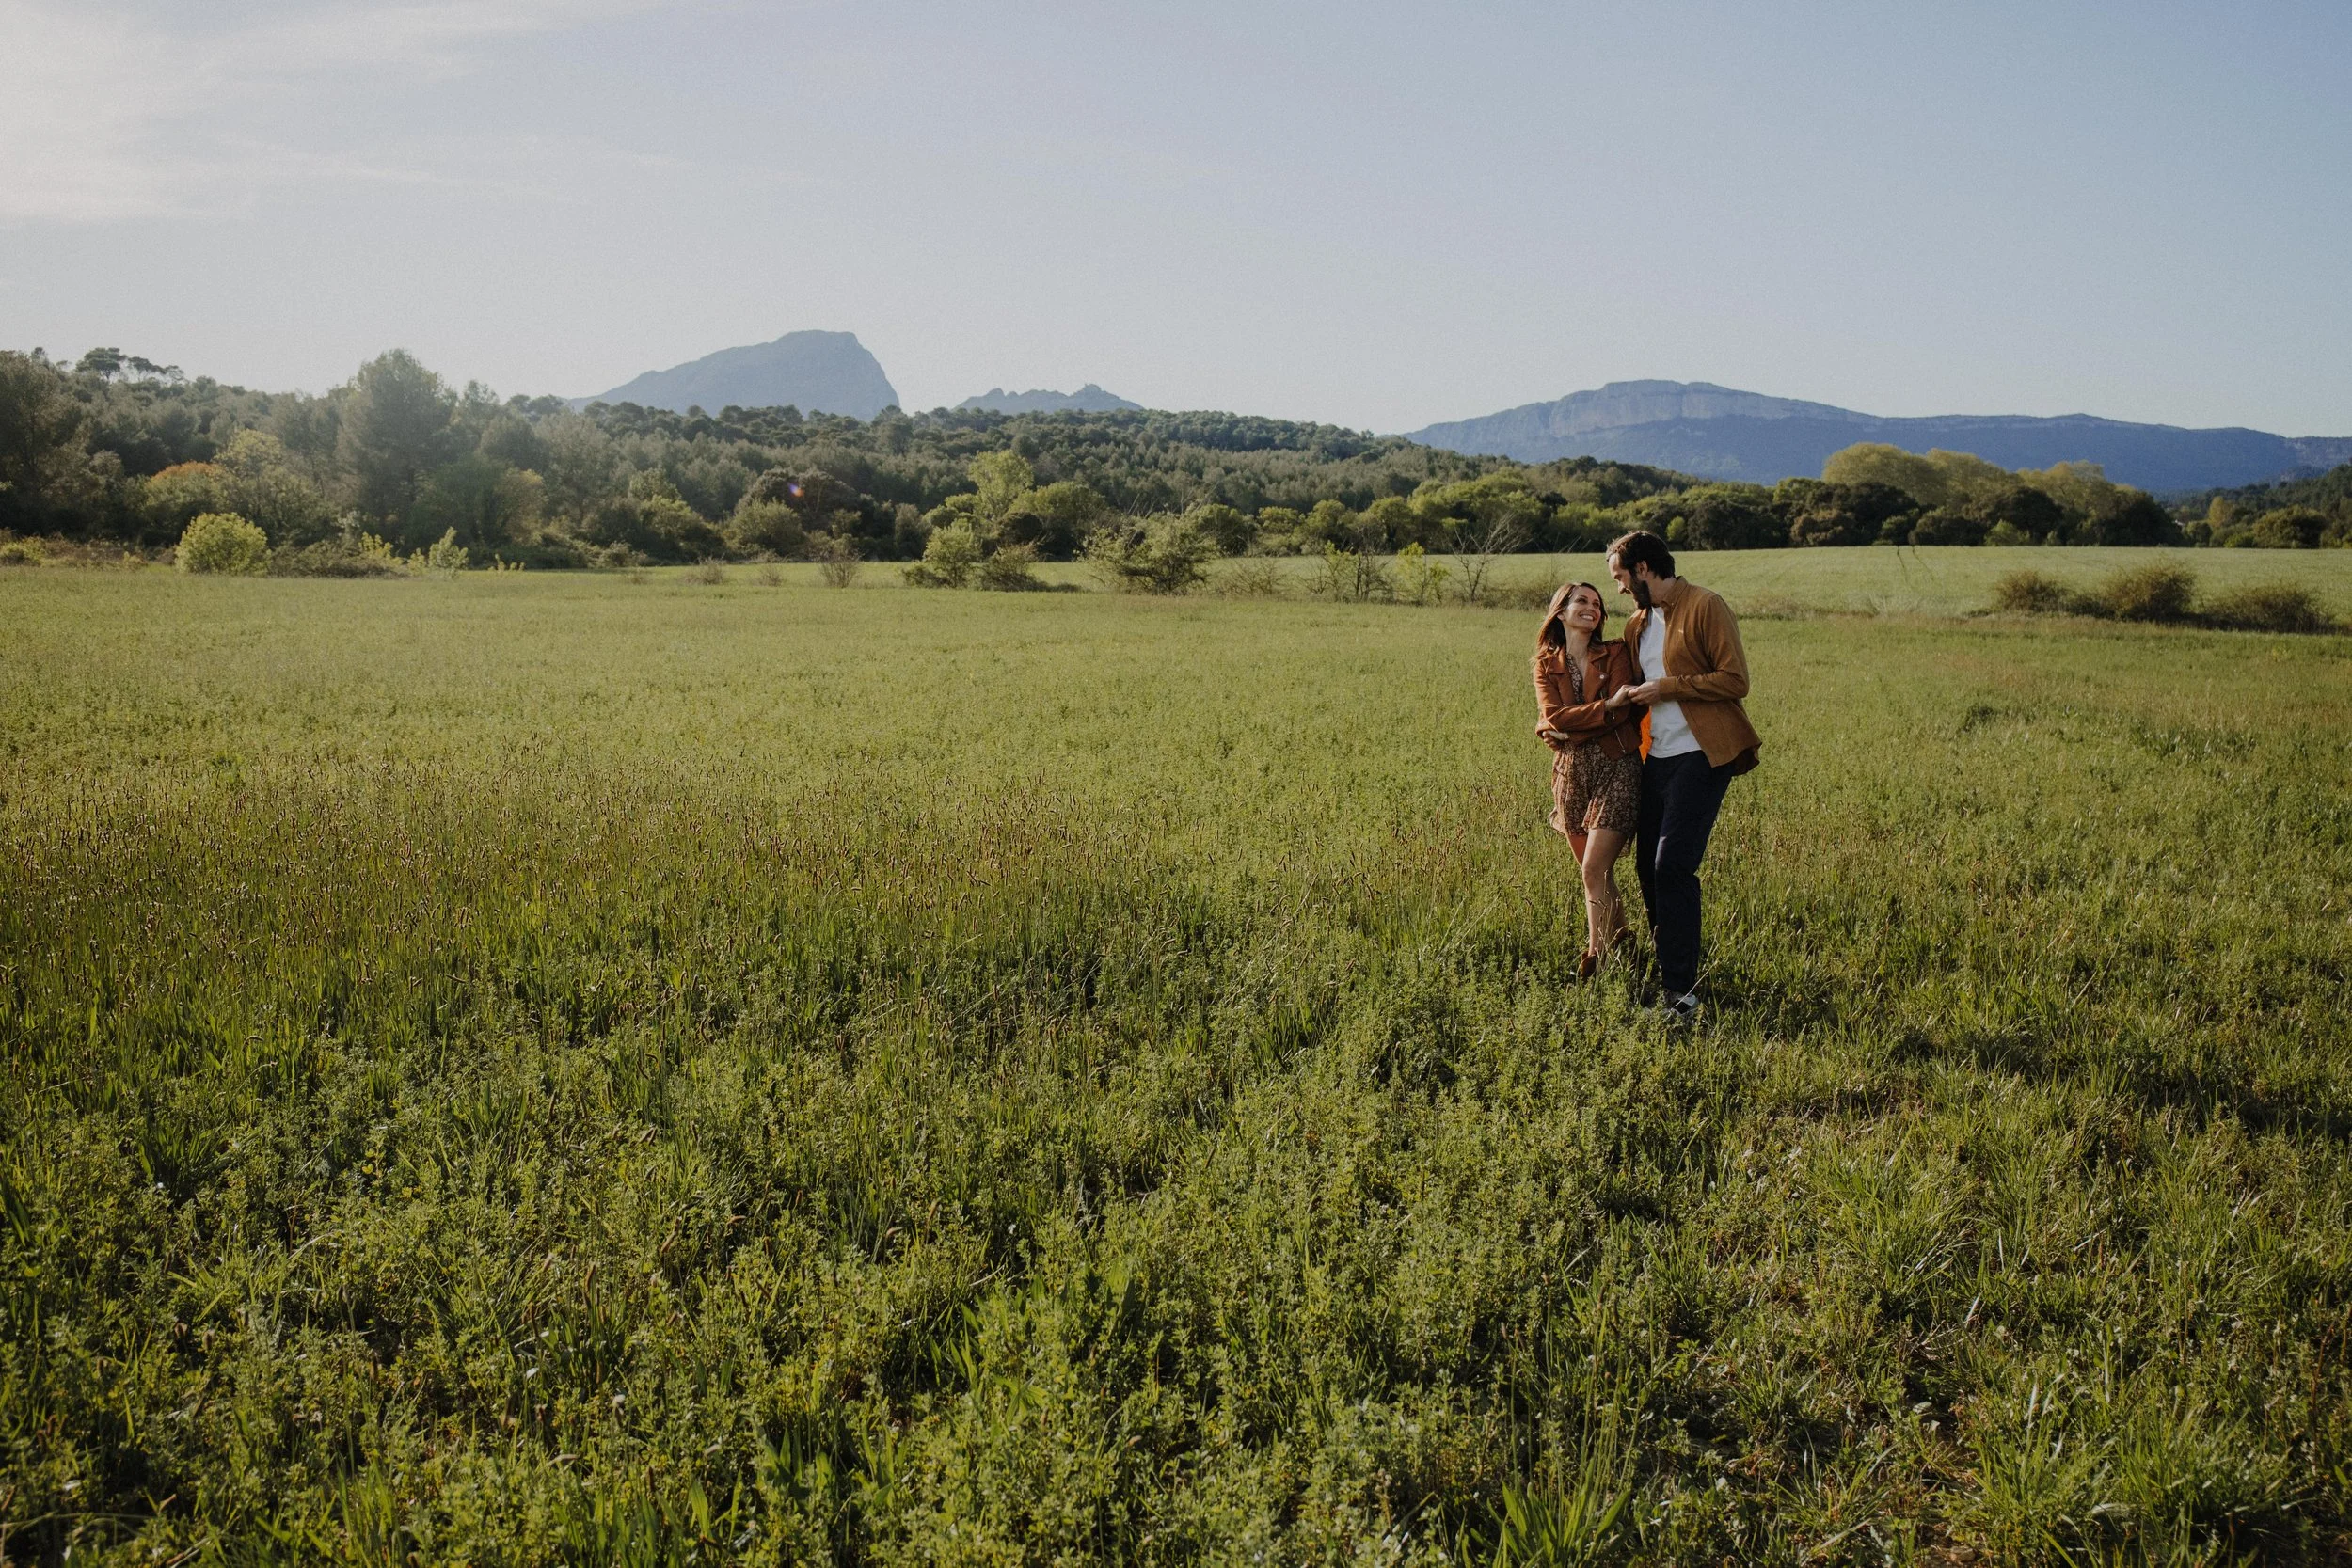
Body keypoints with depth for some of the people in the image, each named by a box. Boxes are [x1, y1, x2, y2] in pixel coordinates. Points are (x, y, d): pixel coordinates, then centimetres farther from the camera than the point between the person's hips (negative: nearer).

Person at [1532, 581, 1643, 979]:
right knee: (1597, 869, 10)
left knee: (1594, 869, -14)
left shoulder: (1616, 655, 4)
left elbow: (1621, 712, -9)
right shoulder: (1546, 665, 9)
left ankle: (1595, 954, -10)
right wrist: (1604, 709, -14)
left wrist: (1567, 730, -8)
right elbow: (1552, 716, -7)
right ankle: (1619, 938, 29)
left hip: (1616, 767, -3)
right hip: (1571, 772, 3)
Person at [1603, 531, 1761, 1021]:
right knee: (1648, 866, 9)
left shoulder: (1705, 608, -9)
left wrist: (1666, 687, -15)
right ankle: (1664, 966, 23)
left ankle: (1680, 991, -10)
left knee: (1673, 867, -14)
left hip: (1700, 756, -8)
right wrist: (1627, 697, 8)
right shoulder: (1638, 624, 16)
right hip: (1656, 757, 8)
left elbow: (1735, 681, -14)